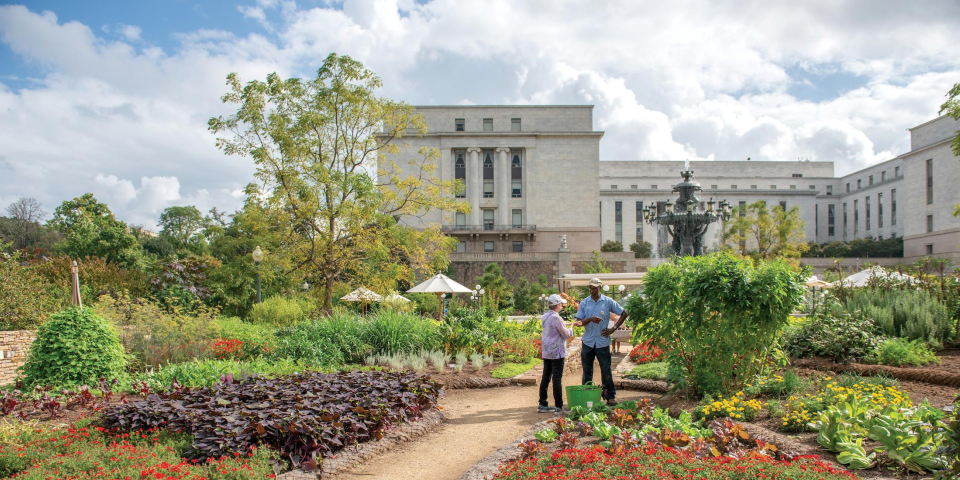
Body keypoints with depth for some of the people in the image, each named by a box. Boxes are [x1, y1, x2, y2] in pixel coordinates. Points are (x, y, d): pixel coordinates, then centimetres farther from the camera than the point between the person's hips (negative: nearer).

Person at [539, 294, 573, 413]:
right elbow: (566, 334, -11)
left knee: (546, 378, 10)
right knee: (557, 379, -3)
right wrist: (571, 329, 8)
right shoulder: (556, 318, -17)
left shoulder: (545, 316, 10)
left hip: (546, 352, 8)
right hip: (556, 352, -8)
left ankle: (542, 404, 13)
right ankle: (558, 406, 1)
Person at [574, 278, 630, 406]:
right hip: (587, 342, 2)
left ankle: (610, 396, 7)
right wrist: (590, 319, -18)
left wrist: (614, 328, -2)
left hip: (603, 341, -2)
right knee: (587, 371, 8)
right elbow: (578, 322, 0)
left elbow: (624, 314, 6)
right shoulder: (584, 303, 5)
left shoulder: (608, 302, 1)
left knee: (606, 370, 0)